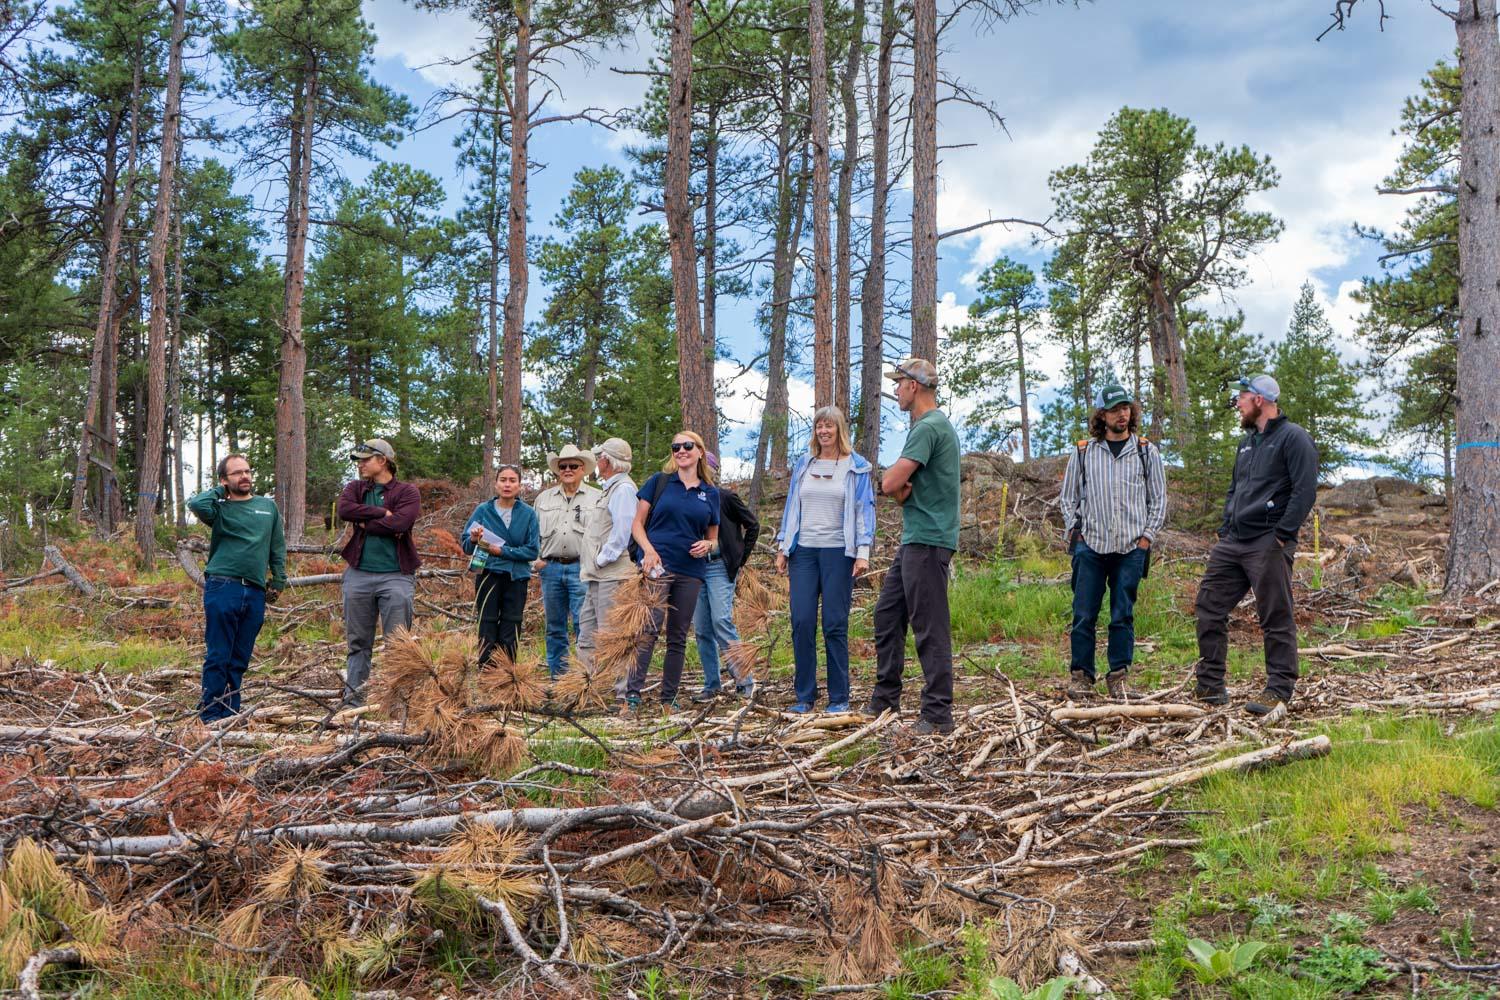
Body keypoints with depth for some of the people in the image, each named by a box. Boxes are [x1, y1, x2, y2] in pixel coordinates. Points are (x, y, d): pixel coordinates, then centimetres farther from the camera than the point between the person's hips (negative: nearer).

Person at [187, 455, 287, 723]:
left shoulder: (268, 507, 17)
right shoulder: (219, 507, 4)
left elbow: (278, 547, 19)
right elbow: (196, 504, -18)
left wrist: (278, 580, 11)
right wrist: (219, 490, -1)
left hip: (256, 593, 4)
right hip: (223, 588, -4)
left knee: (240, 660, 9)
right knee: (218, 657, -3)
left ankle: (230, 714, 17)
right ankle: (211, 716, 2)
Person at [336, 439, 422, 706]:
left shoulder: (407, 492, 1)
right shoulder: (355, 488, 13)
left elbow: (400, 523, -17)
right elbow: (344, 510, -9)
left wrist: (365, 523, -6)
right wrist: (382, 513, -11)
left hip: (396, 575, -4)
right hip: (358, 574, 4)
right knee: (358, 643, 9)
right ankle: (353, 698, 16)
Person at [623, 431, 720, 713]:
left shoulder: (711, 493, 13)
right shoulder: (659, 482, 5)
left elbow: (714, 539, 19)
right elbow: (637, 523, 4)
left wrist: (707, 546, -5)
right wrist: (649, 550, -13)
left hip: (691, 571, 4)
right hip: (657, 565, -3)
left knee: (678, 637, 7)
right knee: (649, 629, -16)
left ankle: (669, 699, 15)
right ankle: (632, 695, -15)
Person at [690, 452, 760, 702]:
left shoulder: (725, 497, -4)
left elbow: (753, 525, 2)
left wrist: (740, 558, 0)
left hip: (720, 567, -5)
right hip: (695, 568, 6)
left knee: (721, 621, -16)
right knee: (701, 629, 4)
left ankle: (744, 679, -6)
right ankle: (712, 685, 14)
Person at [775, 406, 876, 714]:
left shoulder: (856, 467, 4)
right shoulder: (804, 464, 14)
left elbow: (865, 510, 0)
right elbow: (791, 506, 16)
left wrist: (863, 552, -10)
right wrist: (782, 548, 9)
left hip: (838, 552, -3)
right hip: (804, 550, 3)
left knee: (835, 625, -3)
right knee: (802, 622, -2)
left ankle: (839, 698, 5)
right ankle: (805, 695, 6)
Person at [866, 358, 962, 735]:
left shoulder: (929, 427, -16)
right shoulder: (928, 425, 19)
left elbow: (890, 483, -21)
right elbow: (896, 485, 17)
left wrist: (895, 485, 2)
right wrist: (901, 489, -6)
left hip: (927, 540, -11)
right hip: (915, 538, 11)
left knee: (930, 627, -7)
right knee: (887, 614, 15)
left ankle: (938, 714, -2)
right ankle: (885, 698, 24)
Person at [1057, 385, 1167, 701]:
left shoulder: (1146, 452, 9)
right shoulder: (1083, 453, 8)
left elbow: (1158, 499, 11)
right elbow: (1068, 498, 14)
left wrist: (1147, 536, 2)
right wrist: (1075, 531, 2)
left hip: (1131, 548, 0)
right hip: (1090, 545, 0)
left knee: (1123, 615, 3)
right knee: (1084, 614, -1)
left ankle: (1118, 676, 11)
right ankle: (1080, 673, 9)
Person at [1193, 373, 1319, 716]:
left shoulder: (1293, 438, -6)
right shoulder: (1247, 441, 21)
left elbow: (1305, 490, -14)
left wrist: (1283, 534, -17)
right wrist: (1224, 528, 15)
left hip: (1268, 544, -9)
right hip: (1232, 542, 9)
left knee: (1276, 619, -3)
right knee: (1209, 607, 6)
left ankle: (1279, 690, 5)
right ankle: (1210, 686, 14)